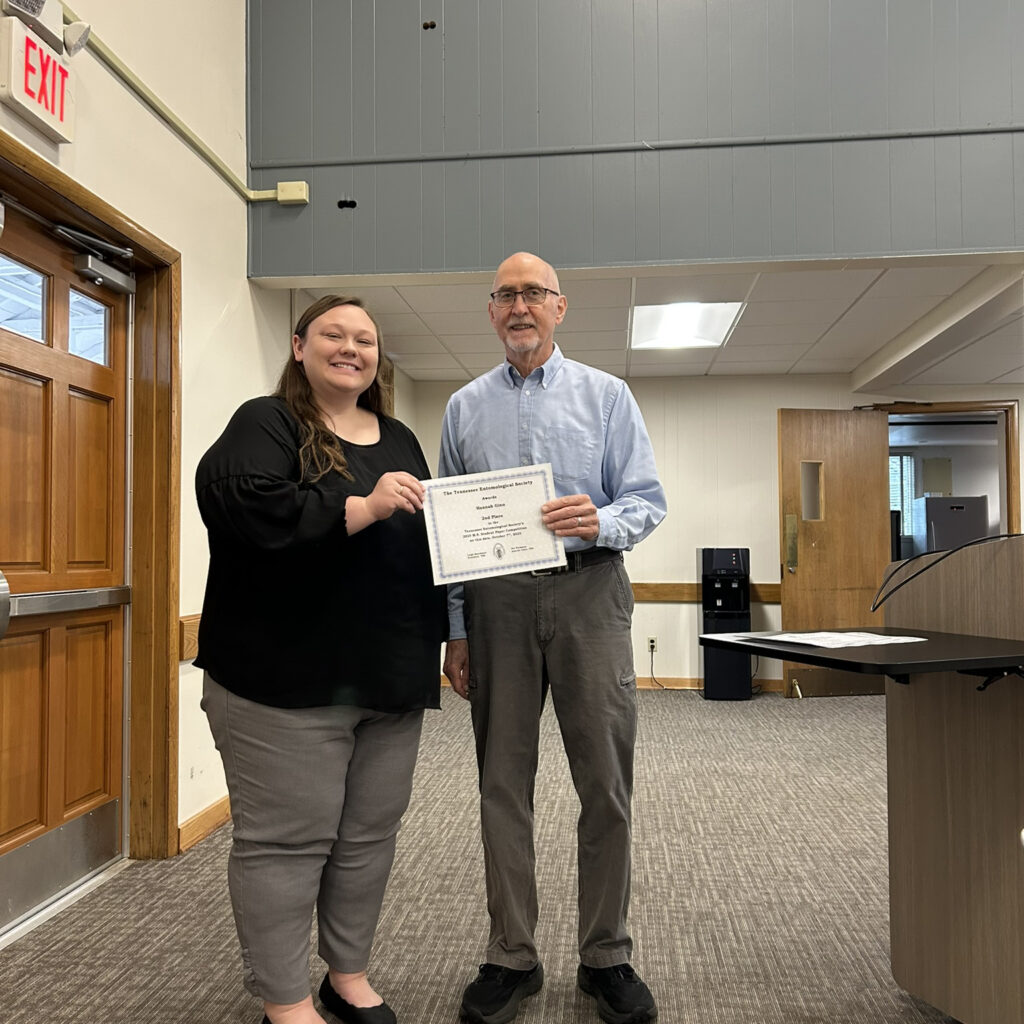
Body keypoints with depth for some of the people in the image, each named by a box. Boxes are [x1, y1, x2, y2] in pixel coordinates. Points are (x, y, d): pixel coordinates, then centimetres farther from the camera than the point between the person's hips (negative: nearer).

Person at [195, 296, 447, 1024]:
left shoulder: (400, 440, 16)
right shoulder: (265, 425, -2)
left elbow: (431, 541, 19)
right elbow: (239, 507, -22)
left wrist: (442, 638, 13)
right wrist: (362, 507, -23)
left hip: (390, 677, 6)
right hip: (288, 679, -6)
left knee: (371, 834, 14)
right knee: (286, 839, 3)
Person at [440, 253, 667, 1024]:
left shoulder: (606, 395, 8)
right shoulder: (465, 407, 12)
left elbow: (648, 500, 3)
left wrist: (602, 521, -20)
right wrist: (455, 630, 7)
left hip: (587, 593, -1)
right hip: (497, 600, 2)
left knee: (606, 782, 3)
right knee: (503, 782, 8)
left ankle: (607, 957, 21)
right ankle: (512, 957, 23)